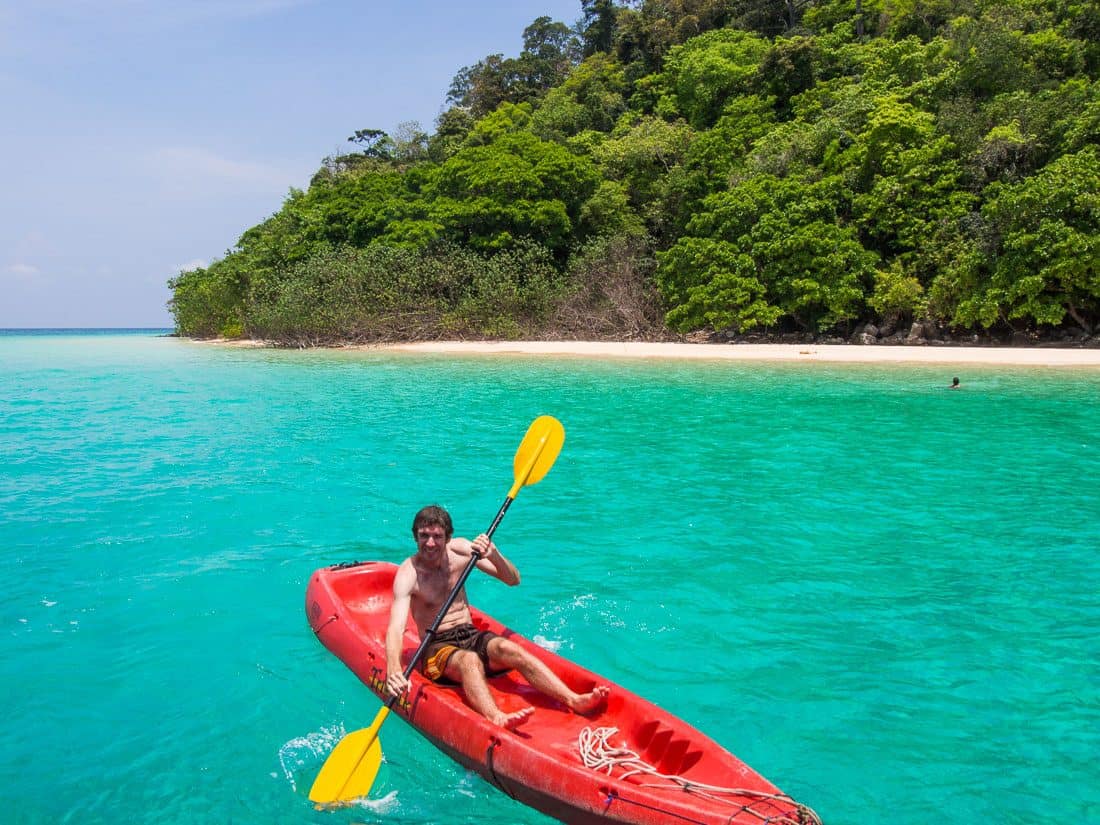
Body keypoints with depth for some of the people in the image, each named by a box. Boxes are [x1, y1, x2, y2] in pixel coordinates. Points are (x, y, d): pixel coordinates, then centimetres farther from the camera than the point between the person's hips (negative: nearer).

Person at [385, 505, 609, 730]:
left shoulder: (460, 549, 1)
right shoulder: (408, 573, -11)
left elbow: (513, 580, 0)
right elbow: (396, 628, -24)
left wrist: (493, 553, -21)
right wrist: (394, 669, -43)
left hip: (471, 635, 4)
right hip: (437, 647, -3)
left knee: (508, 648, -28)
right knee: (469, 660, -36)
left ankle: (574, 700, -43)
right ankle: (496, 719, -64)